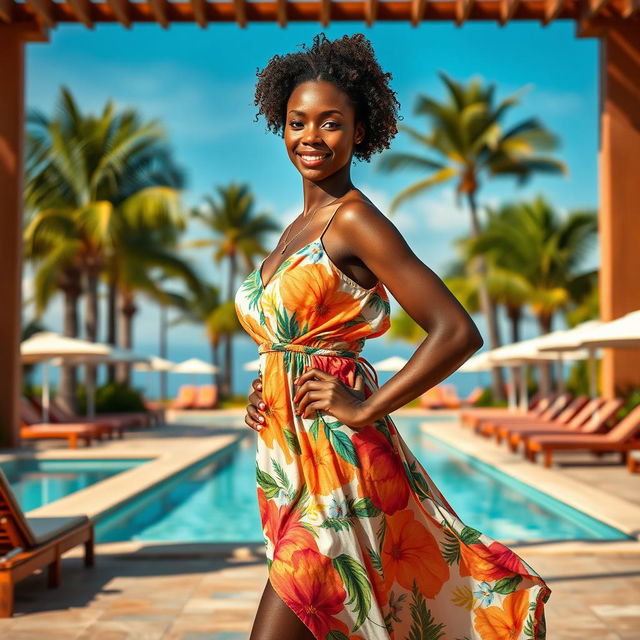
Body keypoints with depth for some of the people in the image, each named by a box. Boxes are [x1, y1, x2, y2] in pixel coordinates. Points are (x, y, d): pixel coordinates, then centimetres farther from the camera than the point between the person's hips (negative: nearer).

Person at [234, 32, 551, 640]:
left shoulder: (356, 219, -12)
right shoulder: (297, 227, 14)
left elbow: (458, 332, -19)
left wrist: (365, 408, -18)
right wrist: (263, 387, 9)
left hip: (333, 455, -9)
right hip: (286, 455, 9)